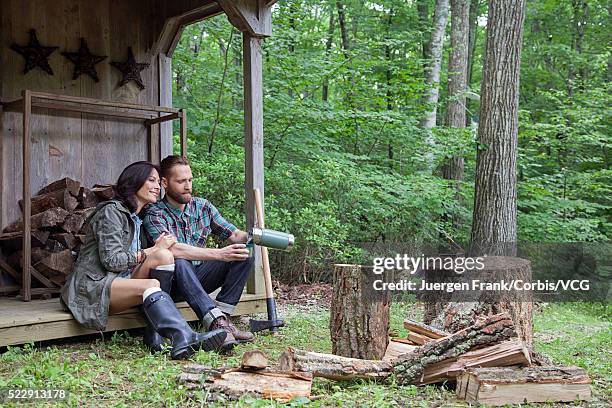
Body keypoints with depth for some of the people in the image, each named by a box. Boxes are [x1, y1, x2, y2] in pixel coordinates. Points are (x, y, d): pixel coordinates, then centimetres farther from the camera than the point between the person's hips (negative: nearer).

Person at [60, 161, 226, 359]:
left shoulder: (136, 219, 25)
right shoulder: (111, 211, -3)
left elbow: (132, 259, 14)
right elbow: (111, 260, -13)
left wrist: (158, 249, -3)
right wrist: (151, 252, -8)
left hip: (117, 281, 8)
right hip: (92, 286, -8)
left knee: (164, 256, -18)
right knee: (151, 285, -35)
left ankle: (155, 334, -31)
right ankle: (184, 338, -55)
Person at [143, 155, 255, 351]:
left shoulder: (203, 206, 5)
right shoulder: (154, 214, -13)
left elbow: (233, 234, 0)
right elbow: (172, 249, -31)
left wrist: (249, 237, -25)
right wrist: (219, 254, -38)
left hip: (199, 278, 5)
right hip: (173, 283, -5)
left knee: (244, 256, -13)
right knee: (179, 263, -38)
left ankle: (221, 318, -25)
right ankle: (217, 322, -48)